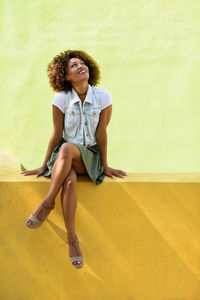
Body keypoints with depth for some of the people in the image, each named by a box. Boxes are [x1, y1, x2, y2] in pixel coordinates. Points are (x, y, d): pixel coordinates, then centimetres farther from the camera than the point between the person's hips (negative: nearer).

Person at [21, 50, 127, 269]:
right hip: (63, 156, 1)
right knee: (69, 181, -35)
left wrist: (105, 166, -3)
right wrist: (44, 166, 1)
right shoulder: (61, 98, -5)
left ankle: (47, 203, -30)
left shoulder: (103, 97, -6)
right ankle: (72, 239, -31)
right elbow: (56, 135, -1)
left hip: (89, 156, -1)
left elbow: (101, 133, -4)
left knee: (67, 148, -36)